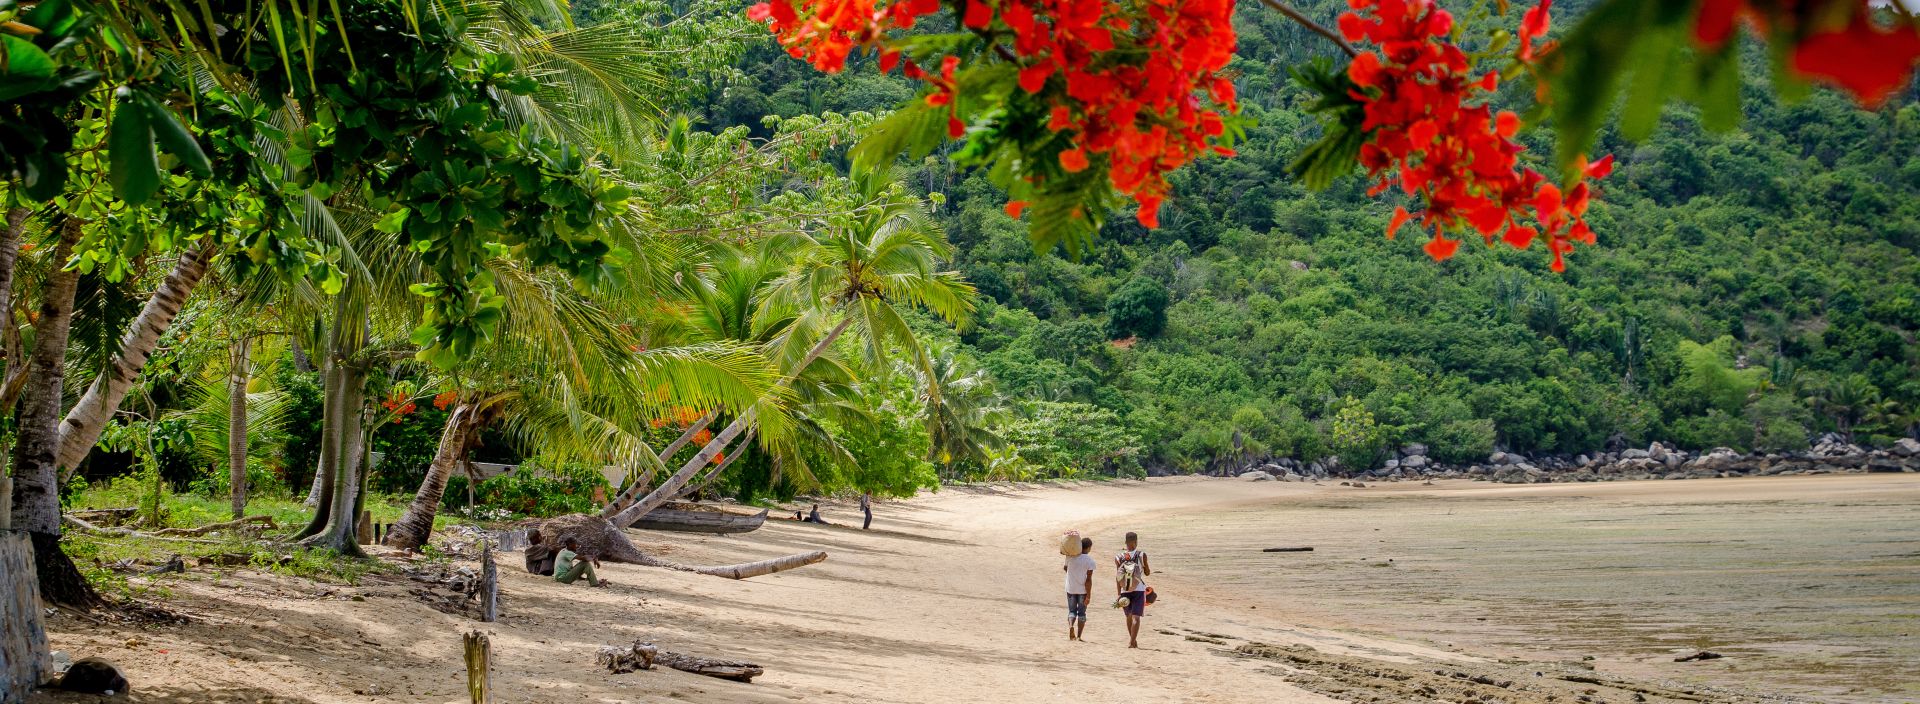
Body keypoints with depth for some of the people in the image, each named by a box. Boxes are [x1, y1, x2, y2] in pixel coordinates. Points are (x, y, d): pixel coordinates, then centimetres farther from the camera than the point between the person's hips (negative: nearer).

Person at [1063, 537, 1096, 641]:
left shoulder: (1071, 557, -4)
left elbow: (1065, 567, 14)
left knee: (1071, 610, 13)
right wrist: (1088, 596, -11)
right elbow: (1088, 579, -13)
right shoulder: (1090, 561, -12)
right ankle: (1079, 635, 8)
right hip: (1083, 589, -2)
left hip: (1071, 588, 2)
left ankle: (1070, 625, -17)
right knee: (1082, 612, 10)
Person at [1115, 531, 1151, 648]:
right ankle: (1132, 642, -20)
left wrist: (1119, 594, 0)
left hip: (1125, 591, 3)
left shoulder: (1119, 557, -1)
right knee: (1135, 617, -6)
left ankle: (1133, 640, 31)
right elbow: (1147, 573, 3)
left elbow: (1118, 577, -2)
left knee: (1129, 616, 19)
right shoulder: (1141, 555, -6)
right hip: (1139, 590, -3)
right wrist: (1147, 566, 24)